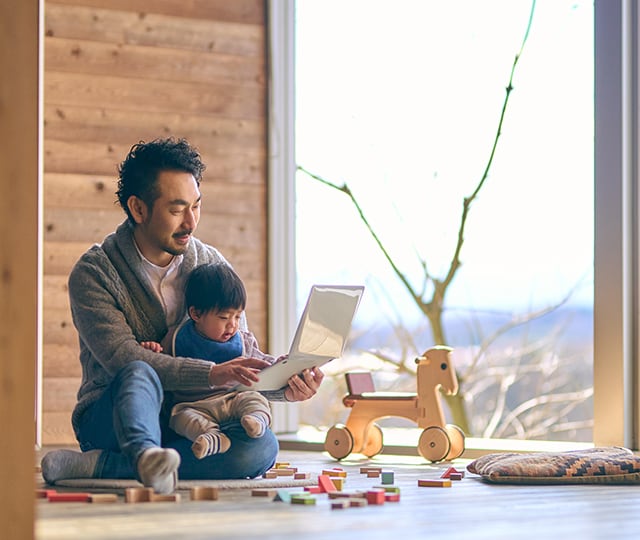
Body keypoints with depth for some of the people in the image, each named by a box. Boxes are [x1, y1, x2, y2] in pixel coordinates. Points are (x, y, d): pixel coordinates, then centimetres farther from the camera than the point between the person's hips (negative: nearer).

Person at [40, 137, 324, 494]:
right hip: (110, 419, -4)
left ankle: (98, 466, -32)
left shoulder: (212, 265, 8)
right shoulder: (94, 273, -7)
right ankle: (146, 458, -68)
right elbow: (123, 357, -20)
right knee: (139, 374, -36)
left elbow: (242, 353, 6)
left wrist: (284, 385, -18)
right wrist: (211, 374, -33)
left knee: (261, 446, -27)